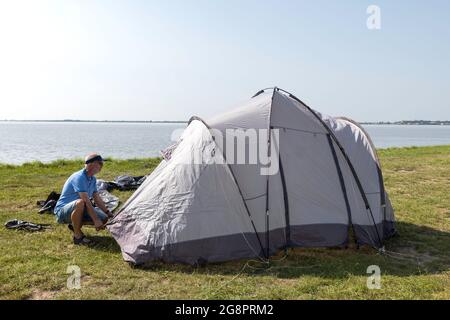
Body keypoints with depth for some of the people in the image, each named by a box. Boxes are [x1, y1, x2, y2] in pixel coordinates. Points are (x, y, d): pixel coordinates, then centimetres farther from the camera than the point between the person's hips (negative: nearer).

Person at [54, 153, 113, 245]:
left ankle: (75, 225, 11)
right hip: (62, 211, -8)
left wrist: (109, 213, 6)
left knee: (104, 218, -7)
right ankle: (77, 236, -23)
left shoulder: (92, 179, 4)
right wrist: (96, 220, -32)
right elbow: (86, 201, -31)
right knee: (80, 203, -41)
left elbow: (97, 200, 10)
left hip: (79, 210, 8)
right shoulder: (79, 177, -25)